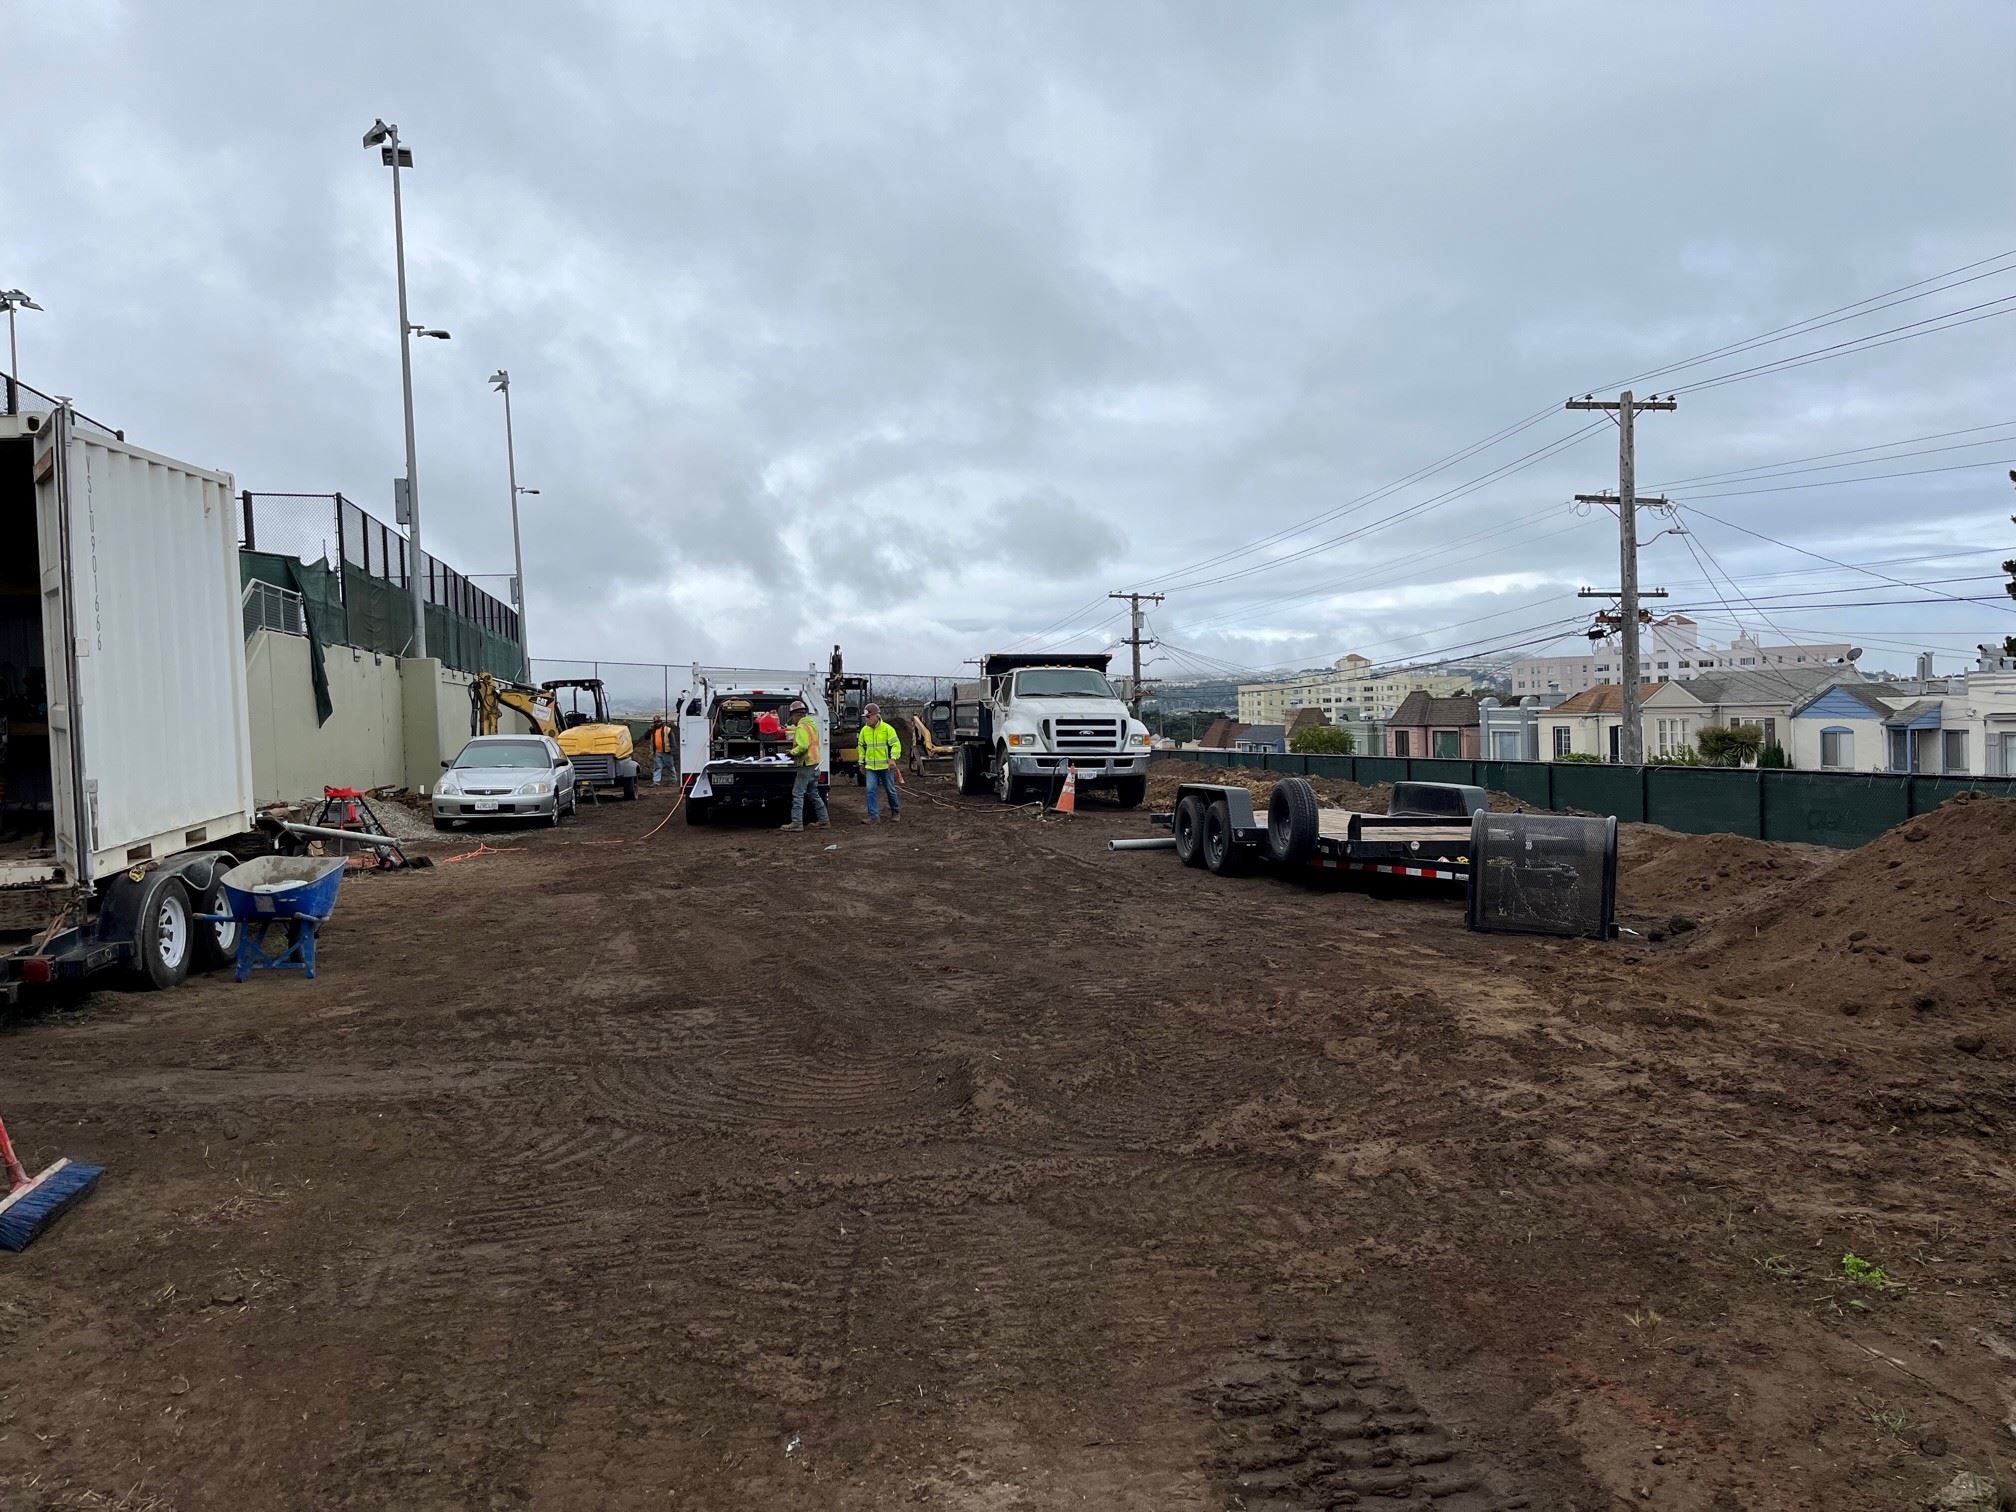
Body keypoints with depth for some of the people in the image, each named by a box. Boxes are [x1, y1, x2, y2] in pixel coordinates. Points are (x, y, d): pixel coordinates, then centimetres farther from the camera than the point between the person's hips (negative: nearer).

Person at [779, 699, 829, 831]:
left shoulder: (801, 727, -15)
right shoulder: (812, 724, 15)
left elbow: (803, 746, -25)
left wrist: (792, 752, -9)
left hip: (806, 765, -10)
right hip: (814, 763, 10)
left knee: (798, 793, -6)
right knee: (813, 793, 16)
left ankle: (797, 822, -8)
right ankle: (823, 820, 18)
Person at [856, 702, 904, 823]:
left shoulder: (887, 728, -8)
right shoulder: (864, 730, 5)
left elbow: (896, 744, -10)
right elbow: (861, 747, 17)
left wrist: (893, 758, -23)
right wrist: (861, 763, 17)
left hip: (886, 766, -3)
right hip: (870, 767, 3)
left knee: (890, 790, 9)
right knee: (870, 791, -7)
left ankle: (896, 811, 28)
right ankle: (873, 816, -3)